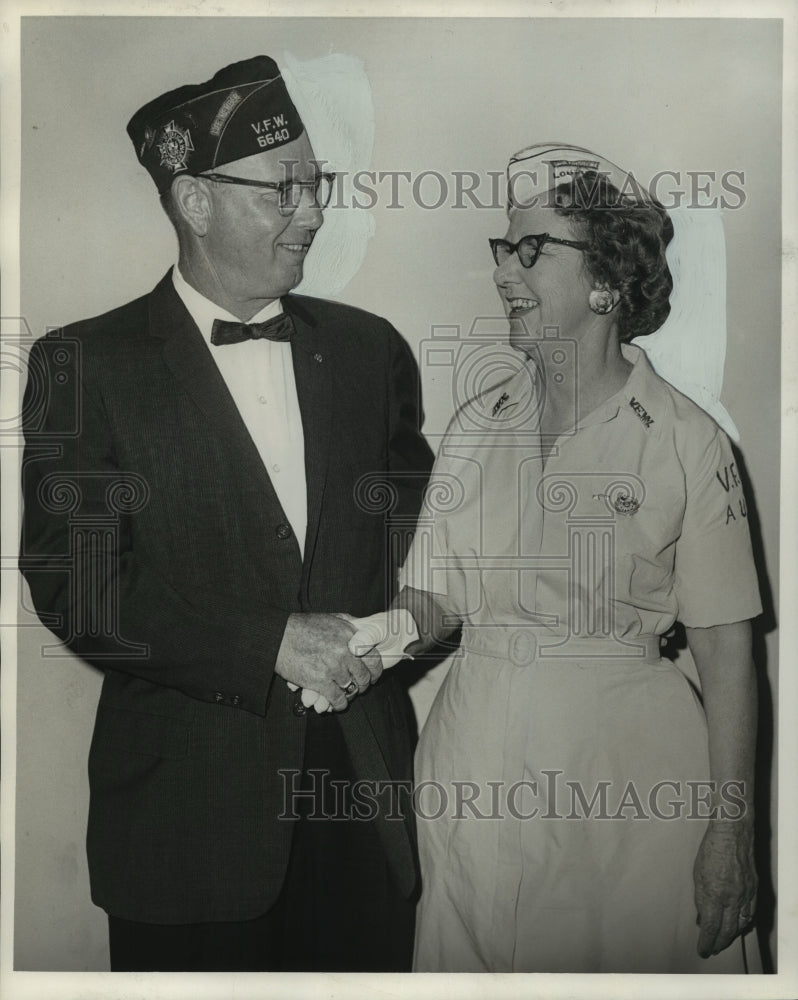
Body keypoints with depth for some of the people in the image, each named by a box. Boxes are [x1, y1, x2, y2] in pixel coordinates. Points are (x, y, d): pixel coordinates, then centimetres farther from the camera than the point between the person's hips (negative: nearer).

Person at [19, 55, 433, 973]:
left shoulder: (367, 347, 7)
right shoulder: (85, 365, -5)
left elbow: (419, 524, 14)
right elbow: (71, 585, -11)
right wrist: (272, 646, -16)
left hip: (366, 790, 4)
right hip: (193, 806, -3)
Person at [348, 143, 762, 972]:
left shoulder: (687, 441, -8)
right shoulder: (477, 426, 4)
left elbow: (726, 652, -8)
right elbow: (434, 592, 9)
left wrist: (731, 833, -10)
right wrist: (398, 628, -14)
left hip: (629, 761, -3)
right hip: (477, 754, 4)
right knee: (471, 960, 15)